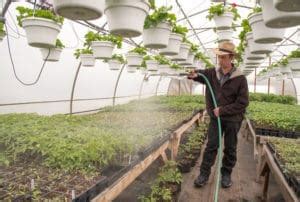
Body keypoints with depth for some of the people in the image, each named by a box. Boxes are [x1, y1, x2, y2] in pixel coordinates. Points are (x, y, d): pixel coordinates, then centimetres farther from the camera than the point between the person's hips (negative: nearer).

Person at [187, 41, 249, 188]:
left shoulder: (240, 78, -14)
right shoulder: (212, 73, -3)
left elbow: (243, 103, -15)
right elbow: (199, 74, 8)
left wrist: (222, 110, -18)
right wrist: (193, 74, -18)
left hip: (232, 119, -2)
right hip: (215, 118, 2)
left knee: (230, 149, 12)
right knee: (211, 146, 7)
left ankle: (226, 174, 30)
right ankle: (204, 174, 18)